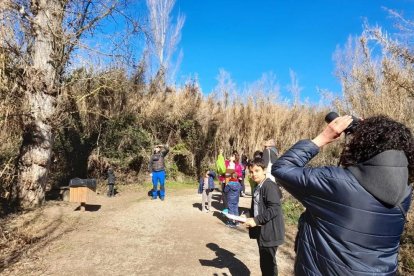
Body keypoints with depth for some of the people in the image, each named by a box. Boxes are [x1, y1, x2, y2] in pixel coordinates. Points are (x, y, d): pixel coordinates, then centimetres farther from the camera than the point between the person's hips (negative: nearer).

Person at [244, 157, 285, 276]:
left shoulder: (269, 186, -19)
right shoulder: (258, 187, 10)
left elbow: (274, 209, -25)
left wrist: (256, 220, -23)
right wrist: (250, 218, 5)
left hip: (269, 233, -9)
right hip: (261, 231, 9)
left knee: (269, 263, 2)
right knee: (264, 262, 21)